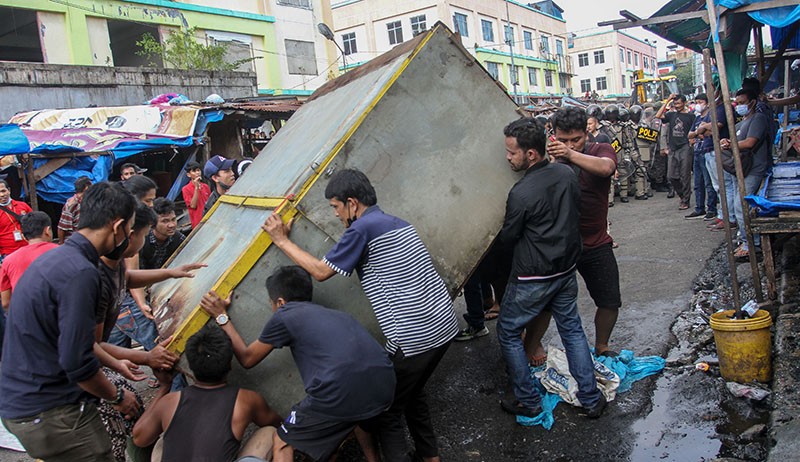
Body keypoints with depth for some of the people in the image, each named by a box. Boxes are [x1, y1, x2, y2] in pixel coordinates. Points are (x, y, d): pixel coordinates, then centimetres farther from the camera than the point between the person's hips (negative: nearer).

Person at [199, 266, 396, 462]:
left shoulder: (284, 315, 14)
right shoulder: (338, 315, 28)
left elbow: (247, 358, 26)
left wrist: (222, 317, 36)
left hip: (339, 394, -6)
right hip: (384, 386, 6)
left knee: (281, 444, 18)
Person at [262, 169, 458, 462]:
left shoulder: (362, 228, -12)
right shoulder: (397, 222, 13)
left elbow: (320, 271, -6)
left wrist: (282, 241, 4)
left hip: (415, 338, -9)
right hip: (444, 326, 9)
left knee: (386, 411, 8)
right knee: (412, 392, 29)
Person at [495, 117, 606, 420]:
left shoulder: (521, 194, -25)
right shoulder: (567, 173, -4)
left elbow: (507, 239, -11)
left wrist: (501, 229, 10)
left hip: (532, 278, -7)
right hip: (566, 269, 7)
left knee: (508, 333, 11)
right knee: (572, 330, 18)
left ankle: (528, 402, 18)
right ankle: (591, 399, 24)